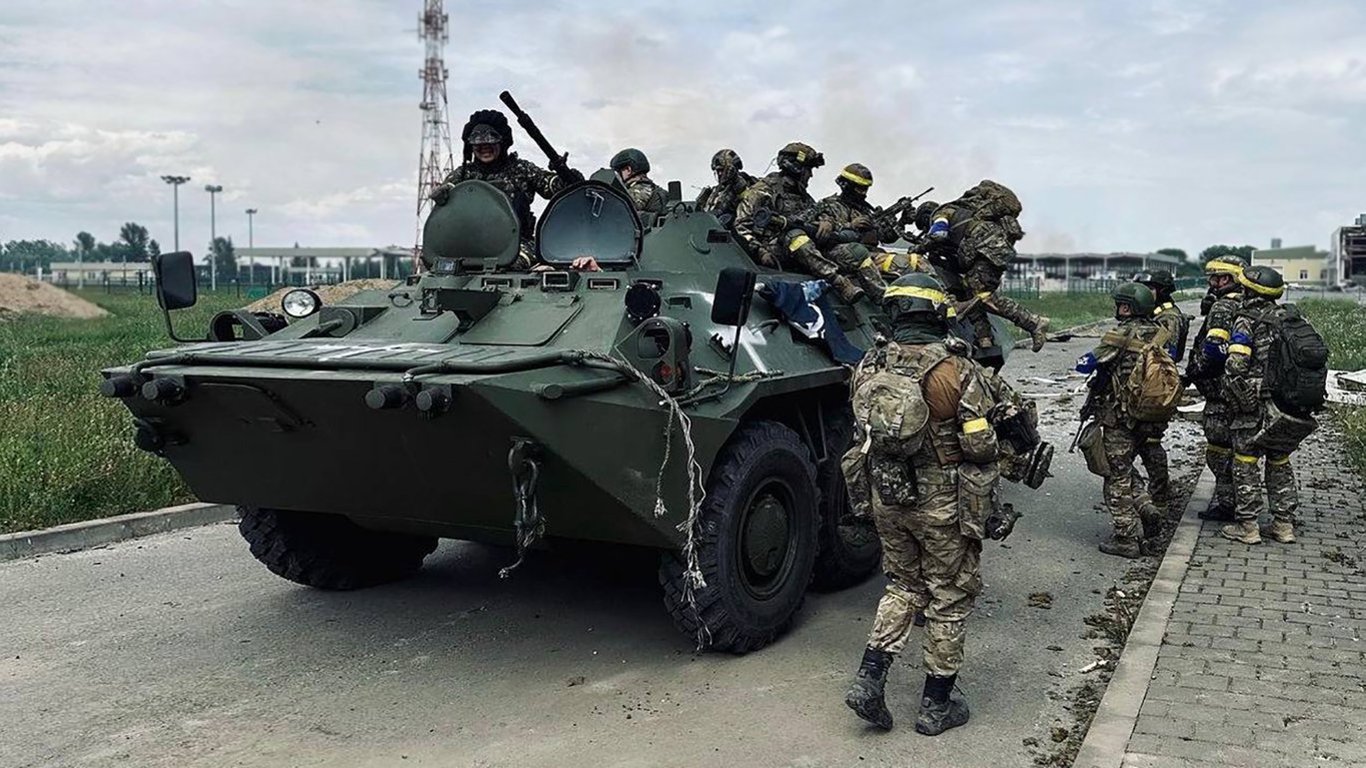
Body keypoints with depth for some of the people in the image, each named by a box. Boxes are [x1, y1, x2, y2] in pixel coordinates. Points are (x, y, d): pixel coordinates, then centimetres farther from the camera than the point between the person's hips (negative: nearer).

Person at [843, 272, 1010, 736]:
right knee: (950, 598, 10)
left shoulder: (870, 367, 0)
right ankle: (936, 706, 19)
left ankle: (869, 680, 11)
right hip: (943, 505, -5)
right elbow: (980, 450, -13)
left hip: (887, 500, 5)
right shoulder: (956, 370, -16)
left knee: (904, 587, 21)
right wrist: (990, 508, -2)